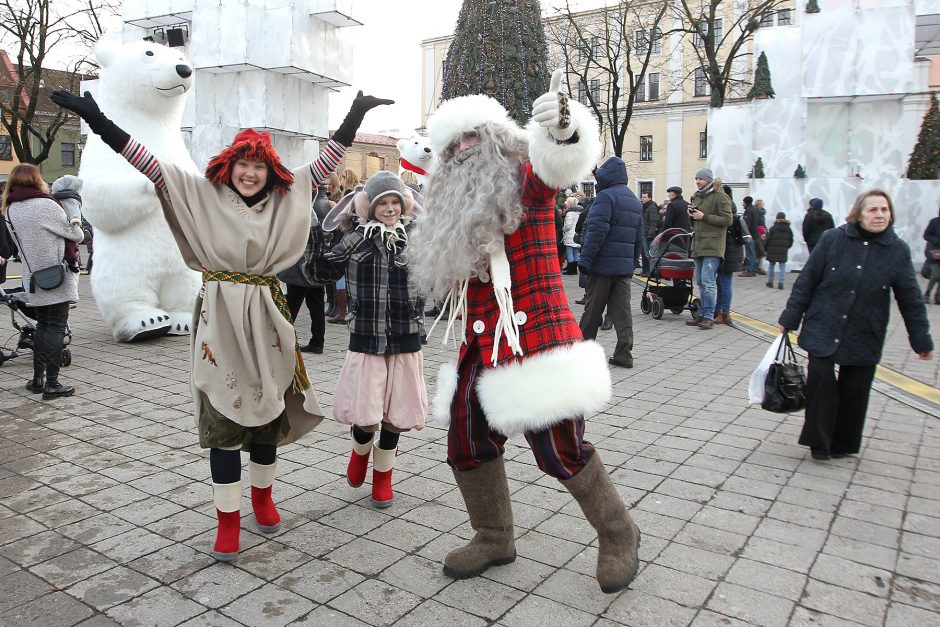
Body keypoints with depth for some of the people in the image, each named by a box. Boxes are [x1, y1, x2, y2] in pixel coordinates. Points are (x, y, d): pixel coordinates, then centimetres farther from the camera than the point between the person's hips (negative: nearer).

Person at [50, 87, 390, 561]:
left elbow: (324, 164, 9)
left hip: (267, 318, 3)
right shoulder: (203, 194, 1)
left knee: (269, 410, 12)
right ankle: (228, 519, 13)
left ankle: (262, 496, 35)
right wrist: (97, 120, -9)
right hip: (221, 319, -2)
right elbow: (152, 166, -2)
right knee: (224, 416, 0)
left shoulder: (285, 197, 7)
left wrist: (354, 116, 8)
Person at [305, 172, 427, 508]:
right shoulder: (356, 241, 0)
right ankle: (360, 450, 35)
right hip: (365, 341, -1)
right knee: (364, 417, -2)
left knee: (394, 415, 10)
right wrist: (308, 235, -9)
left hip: (405, 341, 1)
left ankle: (383, 475, 33)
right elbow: (318, 271, 4)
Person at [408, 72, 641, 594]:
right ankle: (493, 539, 34)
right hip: (481, 348, 8)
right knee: (466, 444, 12)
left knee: (559, 450, -5)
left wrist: (563, 130, -49)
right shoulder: (459, 208, 19)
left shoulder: (524, 180, -4)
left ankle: (618, 535, 21)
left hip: (534, 339, -8)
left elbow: (560, 164, -29)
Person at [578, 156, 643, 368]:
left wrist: (585, 259, -16)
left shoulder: (606, 196, -10)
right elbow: (639, 237, 19)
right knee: (622, 309, 5)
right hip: (625, 266, 7)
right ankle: (624, 353, 1)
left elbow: (597, 231, -19)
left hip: (603, 264, -7)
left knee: (593, 309, 3)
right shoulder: (635, 201, 18)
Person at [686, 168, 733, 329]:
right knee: (700, 282, 10)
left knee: (708, 281, -12)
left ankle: (709, 316, -7)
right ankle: (703, 314, 16)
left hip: (712, 245, -8)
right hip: (698, 245, 8)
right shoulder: (697, 196, 20)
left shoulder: (719, 196, -5)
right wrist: (691, 215, 4)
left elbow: (728, 220, -12)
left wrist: (704, 217, -15)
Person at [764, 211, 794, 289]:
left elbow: (767, 240, -5)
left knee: (771, 265, 11)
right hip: (783, 251, 2)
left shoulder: (773, 228, -7)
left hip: (773, 250, -2)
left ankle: (770, 282, 15)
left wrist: (764, 248, 6)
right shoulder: (788, 229, 5)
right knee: (782, 266, 3)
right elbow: (791, 240, 10)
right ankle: (781, 282, -6)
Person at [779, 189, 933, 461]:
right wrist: (790, 318, -1)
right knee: (821, 380, -11)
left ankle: (843, 444, 26)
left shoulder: (898, 250, -2)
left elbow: (910, 299, 4)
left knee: (854, 391, 7)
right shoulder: (832, 239, -6)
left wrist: (922, 340, 6)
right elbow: (806, 281, -1)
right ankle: (819, 442, 5)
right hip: (823, 329, -1)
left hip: (864, 337, 2)